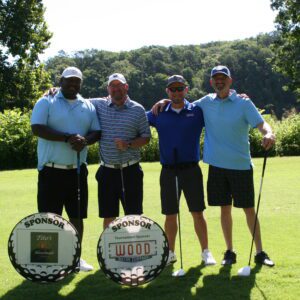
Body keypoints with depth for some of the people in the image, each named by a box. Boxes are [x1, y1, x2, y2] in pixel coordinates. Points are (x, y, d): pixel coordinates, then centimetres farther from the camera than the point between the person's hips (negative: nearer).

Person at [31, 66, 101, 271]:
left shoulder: (88, 106, 13)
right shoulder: (46, 103, -1)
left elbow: (97, 131, 10)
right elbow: (37, 128, -14)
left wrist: (85, 140, -13)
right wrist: (68, 138, -20)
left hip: (78, 170, 4)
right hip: (51, 170, -4)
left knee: (77, 216, 9)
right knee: (49, 217, -1)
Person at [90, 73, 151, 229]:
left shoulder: (138, 110, 1)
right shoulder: (99, 105, 6)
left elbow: (146, 137, 3)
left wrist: (128, 144, -14)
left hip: (130, 170, -2)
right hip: (107, 170, 2)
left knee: (134, 215, 2)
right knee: (108, 217, 7)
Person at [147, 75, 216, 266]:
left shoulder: (197, 111, 1)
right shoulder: (159, 113, 6)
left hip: (191, 169, -1)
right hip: (168, 171, 2)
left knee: (197, 213, 1)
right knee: (170, 215, 8)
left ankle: (206, 252, 12)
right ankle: (170, 253, 20)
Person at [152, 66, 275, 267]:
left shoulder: (244, 103, -5)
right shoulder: (206, 103, 7)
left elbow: (261, 123, -15)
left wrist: (269, 133, -37)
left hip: (241, 165, -3)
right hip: (217, 165, 3)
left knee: (249, 208, 3)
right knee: (225, 208, 9)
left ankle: (260, 252, 13)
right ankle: (230, 251, 20)